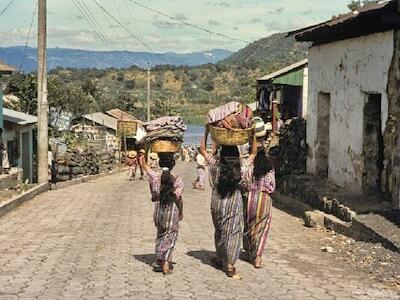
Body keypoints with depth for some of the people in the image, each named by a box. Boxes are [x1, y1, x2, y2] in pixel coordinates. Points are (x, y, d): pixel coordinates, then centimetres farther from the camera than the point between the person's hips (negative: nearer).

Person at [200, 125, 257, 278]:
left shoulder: (215, 165, -7)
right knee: (233, 232, 2)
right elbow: (254, 153, 7)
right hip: (234, 203, -2)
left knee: (219, 231, 18)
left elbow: (202, 149, 4)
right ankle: (230, 265, -2)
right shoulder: (241, 166, -8)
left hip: (217, 202, 2)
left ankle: (221, 259, 33)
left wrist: (207, 131, 4)